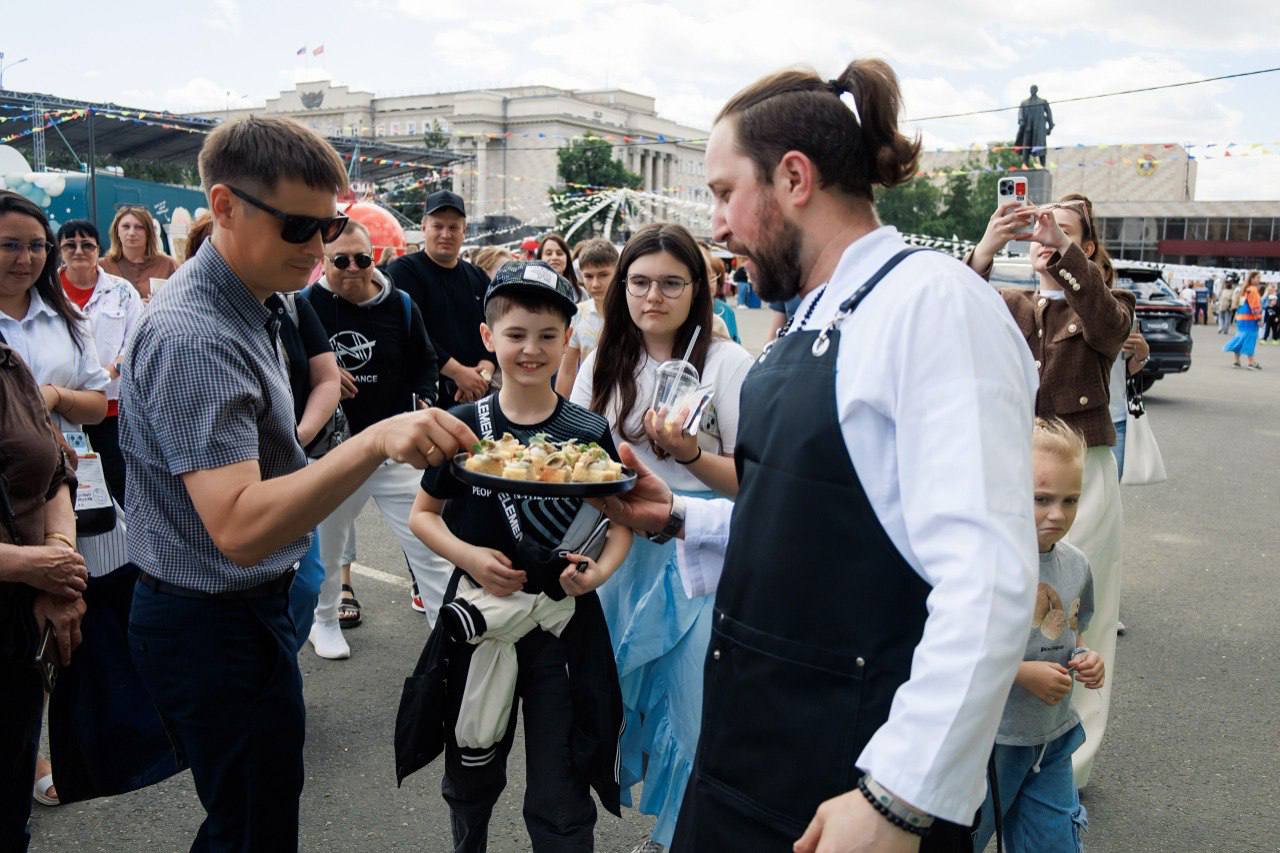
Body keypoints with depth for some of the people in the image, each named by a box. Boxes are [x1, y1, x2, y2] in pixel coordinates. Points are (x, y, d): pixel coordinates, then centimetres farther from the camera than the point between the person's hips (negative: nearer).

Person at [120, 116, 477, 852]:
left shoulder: (242, 307, 5)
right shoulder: (195, 338, -27)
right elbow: (240, 529, -35)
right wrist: (376, 442, -43)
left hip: (248, 607, 10)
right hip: (217, 627, -9)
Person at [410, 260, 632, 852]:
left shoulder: (589, 433, -6)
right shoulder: (464, 426, -5)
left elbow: (622, 517, 4)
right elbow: (423, 514, 4)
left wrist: (602, 569, -15)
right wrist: (468, 557, -14)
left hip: (563, 624, -1)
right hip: (479, 617, 2)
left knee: (560, 803, 6)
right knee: (471, 778, 22)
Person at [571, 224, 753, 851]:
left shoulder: (727, 362, -9)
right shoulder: (604, 365, 6)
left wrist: (687, 452, -23)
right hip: (622, 547, 5)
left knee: (690, 700, 2)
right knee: (618, 687, 15)